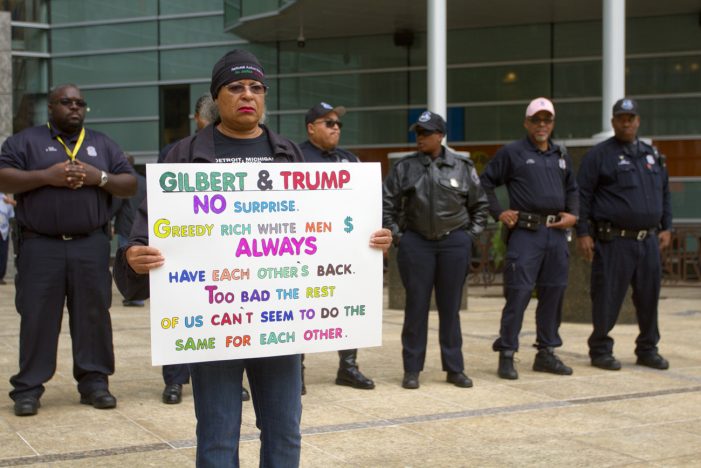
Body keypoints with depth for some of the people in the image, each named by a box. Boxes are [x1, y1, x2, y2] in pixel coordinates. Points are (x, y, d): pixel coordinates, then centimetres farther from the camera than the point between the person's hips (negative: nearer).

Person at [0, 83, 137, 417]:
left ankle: (94, 382, 12)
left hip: (91, 246, 2)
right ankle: (28, 388, 6)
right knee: (37, 318, 0)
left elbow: (130, 186, 12)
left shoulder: (103, 145, 16)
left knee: (93, 315, 3)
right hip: (40, 247, -2)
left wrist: (100, 178, -7)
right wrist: (46, 177, -14)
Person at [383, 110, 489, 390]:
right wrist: (396, 235, 0)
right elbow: (387, 204, 6)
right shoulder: (404, 168, 3)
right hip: (416, 243, 0)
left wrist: (471, 234, 6)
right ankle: (412, 369, 10)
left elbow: (480, 204, 12)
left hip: (454, 243, 0)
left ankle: (454, 368, 15)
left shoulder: (462, 167, 4)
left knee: (450, 307, 6)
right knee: (416, 306, 2)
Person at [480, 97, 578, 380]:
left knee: (553, 294, 9)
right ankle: (506, 356, -1)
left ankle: (546, 353, 20)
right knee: (518, 294, -8)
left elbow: (572, 189, 27)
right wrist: (499, 213, -5)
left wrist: (573, 214, 11)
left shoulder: (561, 155, 17)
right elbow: (486, 183, 3)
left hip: (556, 233, 6)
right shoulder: (512, 153, 1)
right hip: (525, 232, -6)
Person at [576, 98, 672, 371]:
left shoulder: (652, 154, 16)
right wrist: (583, 233, -10)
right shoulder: (599, 155, -1)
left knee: (649, 296, 9)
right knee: (608, 297, -2)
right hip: (614, 241, -5)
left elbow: (664, 193, 22)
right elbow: (582, 195, -4)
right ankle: (601, 351, 10)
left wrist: (666, 227, 13)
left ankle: (648, 350, 21)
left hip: (649, 240, 5)